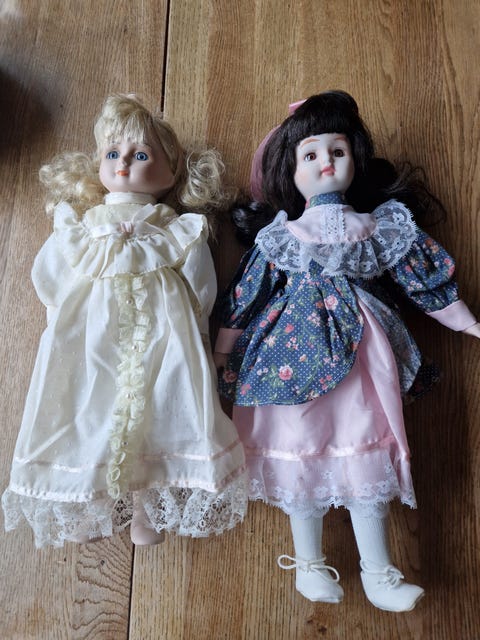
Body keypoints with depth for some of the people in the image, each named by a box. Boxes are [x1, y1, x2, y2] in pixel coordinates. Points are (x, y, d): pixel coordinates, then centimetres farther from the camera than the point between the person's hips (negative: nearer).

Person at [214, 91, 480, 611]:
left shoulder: (384, 228, 7)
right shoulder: (277, 235, 2)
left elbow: (425, 280, 13)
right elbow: (246, 294, 4)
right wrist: (221, 349, 5)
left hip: (361, 352, 2)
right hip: (296, 352, -1)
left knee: (365, 448, 3)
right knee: (301, 450, 5)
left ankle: (378, 572, 21)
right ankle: (309, 562, 26)